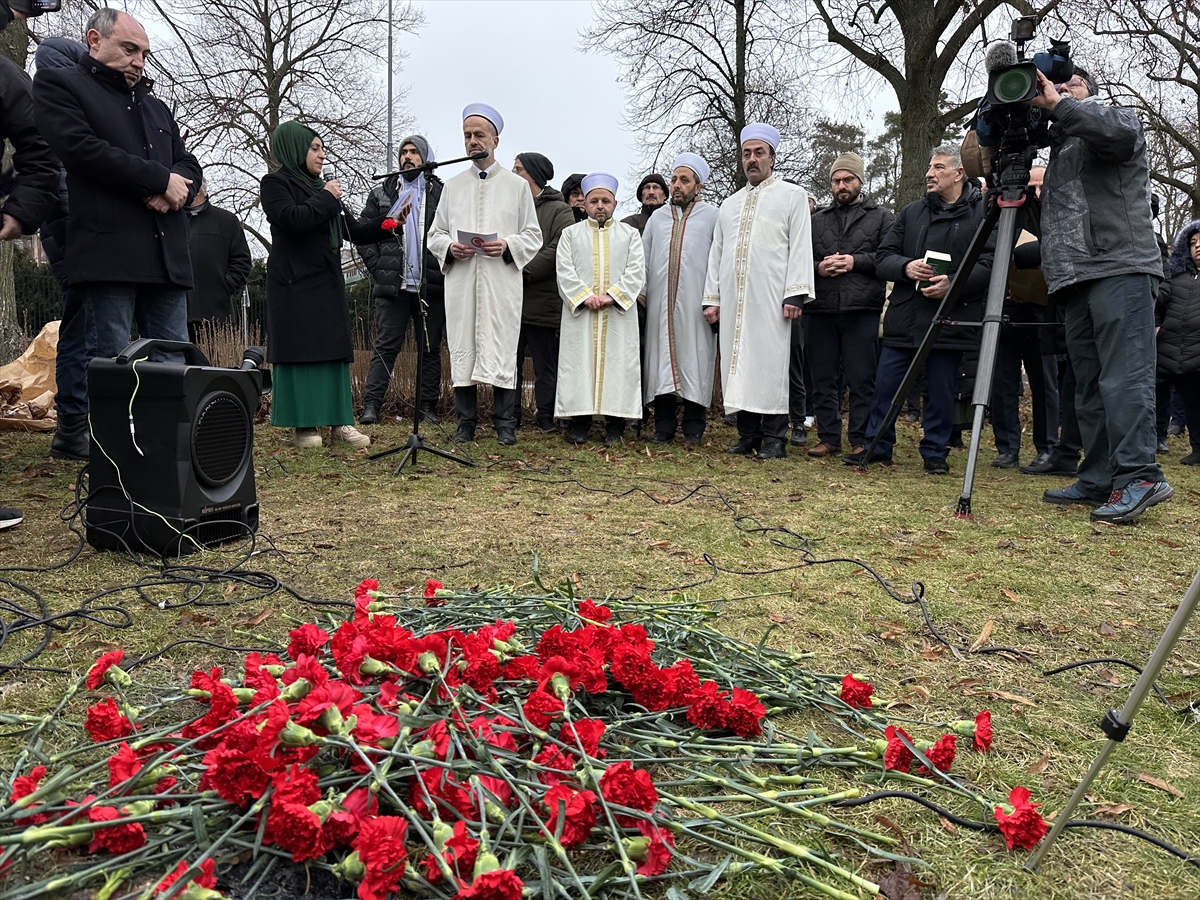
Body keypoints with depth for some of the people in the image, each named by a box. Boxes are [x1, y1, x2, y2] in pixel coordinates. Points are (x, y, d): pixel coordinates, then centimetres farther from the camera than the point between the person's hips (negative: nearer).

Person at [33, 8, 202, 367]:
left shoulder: (156, 106, 30)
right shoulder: (58, 84, 11)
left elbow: (189, 166, 20)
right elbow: (82, 149, -7)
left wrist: (174, 189, -4)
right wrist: (161, 179, -6)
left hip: (168, 255, 6)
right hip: (108, 252, -6)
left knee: (174, 366, 0)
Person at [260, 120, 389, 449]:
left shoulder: (323, 188, 19)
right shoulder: (276, 183, 0)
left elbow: (355, 232, 15)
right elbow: (291, 219, -20)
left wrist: (387, 223, 0)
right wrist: (326, 199, -8)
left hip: (328, 284, 7)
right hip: (295, 284, -7)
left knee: (335, 349, 3)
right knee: (300, 350, -6)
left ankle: (339, 420, 7)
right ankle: (303, 425, -1)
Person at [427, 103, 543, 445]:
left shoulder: (517, 185, 11)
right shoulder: (452, 186, 17)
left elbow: (533, 236, 8)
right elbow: (435, 235, 16)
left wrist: (508, 246, -12)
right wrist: (450, 248, -6)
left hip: (502, 280, -2)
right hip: (461, 280, 2)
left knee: (502, 349, -4)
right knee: (462, 348, 1)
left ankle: (505, 423, 3)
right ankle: (466, 421, 10)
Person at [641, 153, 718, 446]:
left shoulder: (713, 216, 6)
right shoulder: (658, 217, 18)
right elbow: (644, 259, 17)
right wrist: (640, 293, 7)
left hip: (695, 306, -3)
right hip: (659, 304, 3)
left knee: (695, 361, -2)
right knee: (661, 360, 2)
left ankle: (693, 428, 6)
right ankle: (664, 427, 8)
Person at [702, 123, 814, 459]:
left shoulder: (792, 195, 9)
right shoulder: (730, 204, 23)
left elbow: (800, 247, 0)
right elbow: (716, 253, 20)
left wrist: (795, 294, -11)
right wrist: (711, 298, 10)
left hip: (770, 298, -4)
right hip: (734, 299, 5)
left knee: (770, 363, -6)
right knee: (739, 362, 3)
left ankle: (773, 438, 0)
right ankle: (748, 435, 10)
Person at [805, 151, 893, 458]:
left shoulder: (881, 217, 11)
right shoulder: (817, 219, 20)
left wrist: (856, 262, -11)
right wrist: (818, 268, -3)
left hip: (862, 310, -3)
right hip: (820, 310, 3)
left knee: (861, 380, -2)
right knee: (823, 380, 6)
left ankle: (860, 440, 6)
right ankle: (828, 438, 15)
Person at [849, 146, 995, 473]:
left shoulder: (982, 213, 2)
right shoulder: (911, 212, 15)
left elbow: (990, 264, -8)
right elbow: (882, 258, 9)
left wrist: (954, 283, -22)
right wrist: (906, 267, -11)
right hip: (904, 318, 4)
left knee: (941, 390, 4)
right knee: (885, 385, 4)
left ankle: (935, 452, 18)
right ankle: (877, 447, 17)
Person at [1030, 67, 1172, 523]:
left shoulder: (1118, 119, 11)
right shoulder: (1060, 149, 30)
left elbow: (1120, 131, -16)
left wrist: (1058, 105, -10)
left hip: (1120, 269, -7)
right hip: (1076, 280, 7)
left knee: (1124, 377, -16)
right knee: (1090, 386, 5)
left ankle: (1138, 477, -19)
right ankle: (1099, 481, 7)